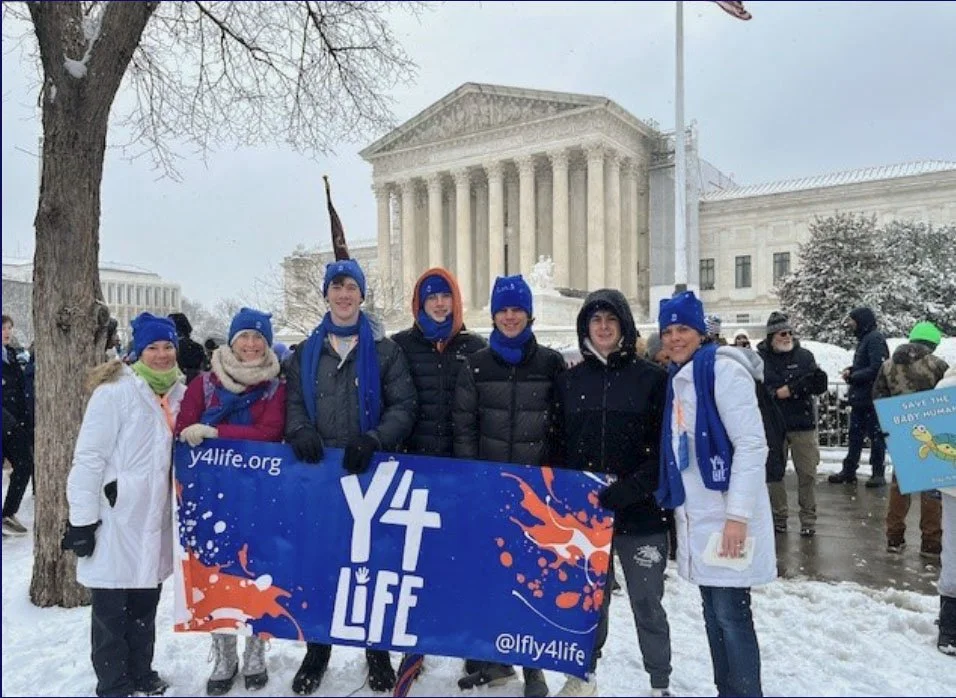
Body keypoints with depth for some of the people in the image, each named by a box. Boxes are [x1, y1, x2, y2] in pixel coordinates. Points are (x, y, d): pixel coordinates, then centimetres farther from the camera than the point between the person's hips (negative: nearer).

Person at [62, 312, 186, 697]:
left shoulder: (179, 394, 6)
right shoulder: (116, 391, -13)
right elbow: (89, 457, -14)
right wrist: (82, 519, -15)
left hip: (154, 520, 6)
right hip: (115, 521, -6)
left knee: (145, 604, 18)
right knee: (111, 608, 7)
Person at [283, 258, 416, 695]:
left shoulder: (385, 350, 3)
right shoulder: (306, 352, 11)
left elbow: (403, 406, -3)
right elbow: (293, 401, 6)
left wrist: (373, 440, -19)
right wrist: (301, 430, -16)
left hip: (370, 472, -2)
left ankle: (378, 652, 23)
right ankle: (317, 650, 25)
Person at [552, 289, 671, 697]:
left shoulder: (651, 378, -3)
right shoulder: (568, 381, 6)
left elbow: (663, 450, -8)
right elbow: (558, 448, 8)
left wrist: (620, 493, -17)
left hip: (641, 513, -2)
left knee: (647, 603, 8)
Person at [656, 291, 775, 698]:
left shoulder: (722, 368, -11)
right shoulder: (678, 377, 13)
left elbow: (752, 444, -17)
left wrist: (738, 515, -21)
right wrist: (673, 501, 15)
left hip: (726, 514, -8)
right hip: (695, 513, 8)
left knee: (731, 613, -3)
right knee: (713, 611, 15)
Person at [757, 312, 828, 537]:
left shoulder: (805, 355, 4)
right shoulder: (760, 358, -2)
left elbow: (819, 388, 0)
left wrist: (818, 380, -21)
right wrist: (780, 392, -22)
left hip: (803, 424, 1)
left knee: (807, 473, 4)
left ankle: (808, 519, 16)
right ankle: (779, 516, 23)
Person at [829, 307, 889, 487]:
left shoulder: (875, 339, -14)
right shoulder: (864, 339, 15)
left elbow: (876, 369, -22)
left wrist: (852, 376, -13)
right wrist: (851, 371, 2)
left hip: (872, 398, -9)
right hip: (860, 398, 9)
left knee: (876, 436, 1)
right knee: (855, 436, 13)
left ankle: (878, 473, 11)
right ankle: (848, 471, 20)